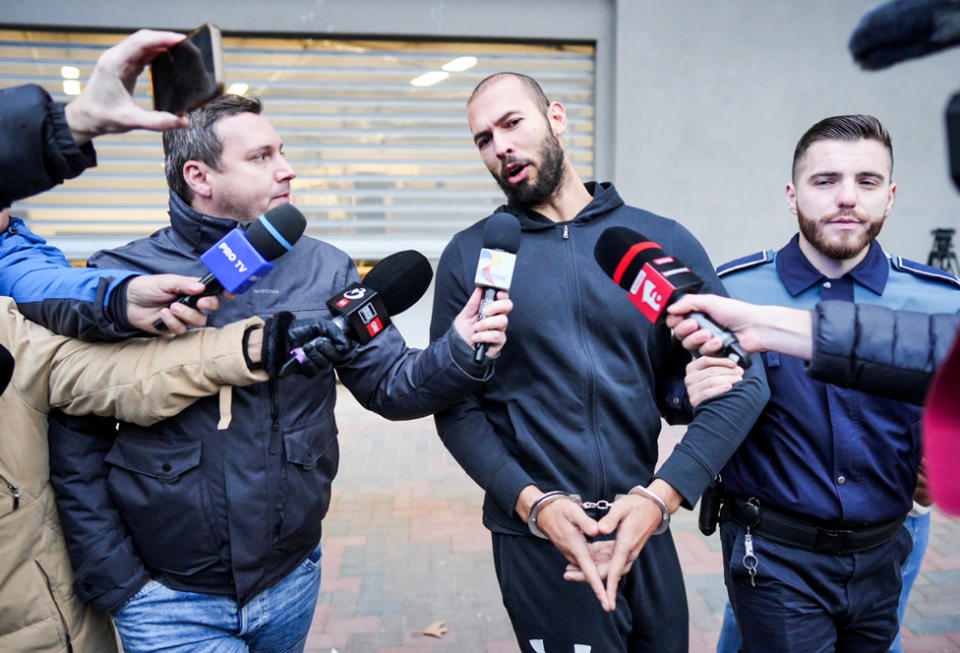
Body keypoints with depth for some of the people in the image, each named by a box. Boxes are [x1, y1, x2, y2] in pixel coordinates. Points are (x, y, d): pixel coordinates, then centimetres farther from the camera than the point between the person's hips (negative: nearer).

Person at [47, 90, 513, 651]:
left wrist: (460, 352, -23)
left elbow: (389, 384, -4)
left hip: (290, 582, 3)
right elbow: (75, 444, -5)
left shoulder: (325, 271, -3)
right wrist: (113, 579, -6)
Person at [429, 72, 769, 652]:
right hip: (537, 536, -2)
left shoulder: (663, 241, -2)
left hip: (645, 530, 2)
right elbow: (456, 406, -4)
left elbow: (744, 380, -5)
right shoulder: (469, 256, -2)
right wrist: (533, 502, -16)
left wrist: (661, 496, -15)